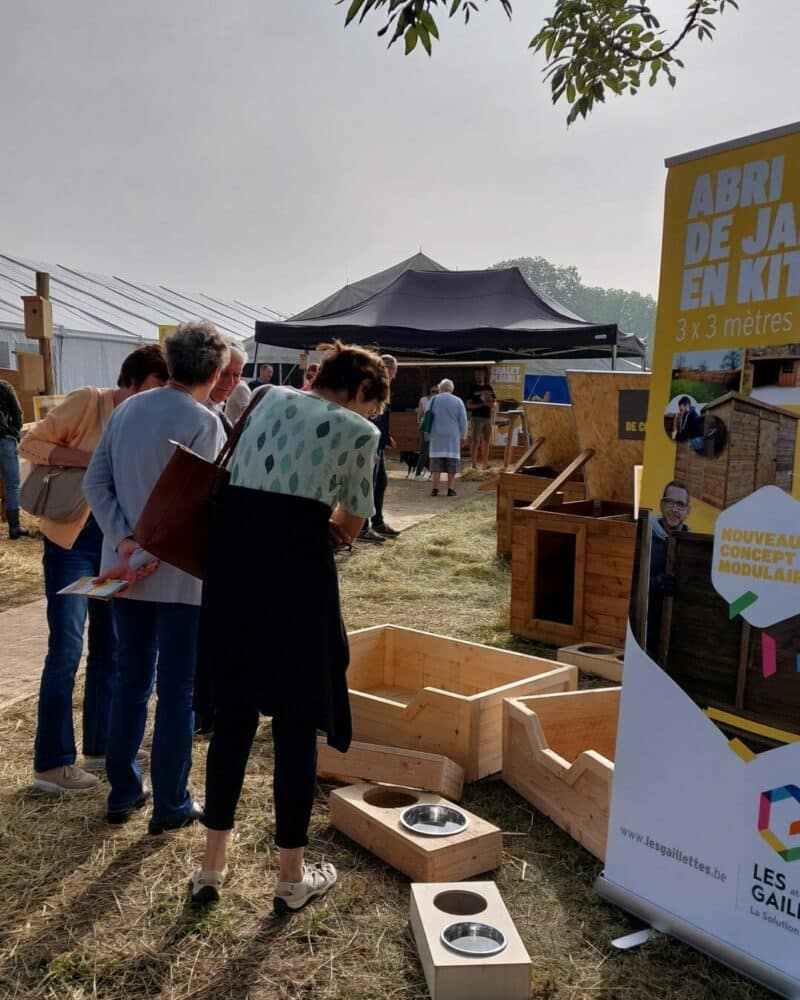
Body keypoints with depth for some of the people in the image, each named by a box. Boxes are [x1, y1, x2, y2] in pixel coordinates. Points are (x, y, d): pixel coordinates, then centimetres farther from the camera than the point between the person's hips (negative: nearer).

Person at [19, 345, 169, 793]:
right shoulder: (87, 402, -10)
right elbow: (31, 444, -12)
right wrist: (88, 459, -24)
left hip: (116, 541, 6)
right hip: (72, 537, -6)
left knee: (111, 648, 11)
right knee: (67, 650, -4)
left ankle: (101, 747, 24)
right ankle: (52, 762, 8)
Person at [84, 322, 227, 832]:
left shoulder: (127, 410, 5)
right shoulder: (204, 422, -14)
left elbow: (95, 481, 1)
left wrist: (125, 541, -7)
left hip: (127, 572, 6)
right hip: (182, 575, -6)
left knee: (131, 682, 17)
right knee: (177, 690, 6)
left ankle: (124, 792, 28)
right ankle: (171, 805, 16)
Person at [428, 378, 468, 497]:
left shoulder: (434, 400, 0)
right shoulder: (458, 401, -2)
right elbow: (463, 421, -1)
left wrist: (428, 432, 18)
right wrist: (463, 436, 9)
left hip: (437, 435, 1)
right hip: (453, 436, 0)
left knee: (436, 462, 3)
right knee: (452, 462, 5)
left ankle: (435, 488, -3)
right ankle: (450, 489, 4)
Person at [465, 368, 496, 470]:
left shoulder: (488, 387, 12)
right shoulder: (473, 388, -1)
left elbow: (494, 402, 16)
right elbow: (469, 405, -7)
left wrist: (491, 403, -8)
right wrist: (483, 404, -16)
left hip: (487, 418, 5)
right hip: (476, 418, -5)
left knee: (486, 442, 8)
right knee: (475, 442, -7)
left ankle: (485, 465, 15)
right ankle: (474, 465, -4)